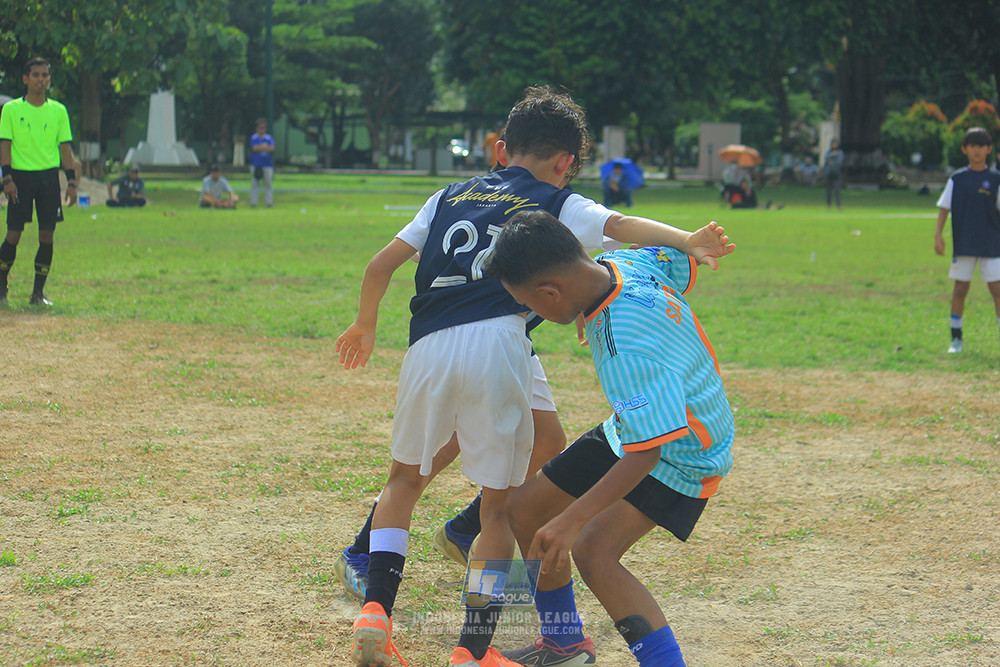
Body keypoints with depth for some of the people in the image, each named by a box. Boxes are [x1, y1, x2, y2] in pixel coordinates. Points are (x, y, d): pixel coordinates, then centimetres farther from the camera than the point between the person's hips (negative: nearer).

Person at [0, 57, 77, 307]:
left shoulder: (58, 111, 9)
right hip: (20, 176, -2)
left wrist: (71, 182, 3)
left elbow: (65, 147, 10)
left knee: (47, 235, -1)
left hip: (49, 176, 2)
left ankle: (38, 293, 6)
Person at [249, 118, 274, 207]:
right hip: (256, 164, -2)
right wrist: (265, 146, -6)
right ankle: (253, 202, 2)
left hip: (267, 164, 2)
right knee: (254, 183, -1)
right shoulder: (253, 137, 3)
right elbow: (254, 148, -11)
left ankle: (269, 202, 3)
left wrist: (259, 147, -10)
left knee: (268, 183, 2)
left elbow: (272, 148, -5)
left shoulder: (269, 138, 10)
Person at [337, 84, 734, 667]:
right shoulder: (556, 204, 14)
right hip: (496, 344, -4)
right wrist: (685, 241, -18)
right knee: (500, 504, 8)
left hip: (428, 350, 4)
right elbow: (620, 225, -5)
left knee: (406, 478, 24)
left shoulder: (450, 197, 24)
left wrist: (366, 326, 35)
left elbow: (382, 264, 21)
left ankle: (377, 608, 8)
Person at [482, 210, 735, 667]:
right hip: (637, 427, 10)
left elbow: (647, 451, -39)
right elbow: (683, 259, 4)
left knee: (593, 550, -27)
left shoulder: (629, 348, -39)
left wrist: (572, 520, -40)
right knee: (525, 508, 13)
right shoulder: (622, 264, -15)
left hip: (683, 457, -10)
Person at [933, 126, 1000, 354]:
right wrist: (938, 234, -3)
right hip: (963, 245, 1)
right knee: (960, 290, 4)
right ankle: (956, 338, 14)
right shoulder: (957, 179, 4)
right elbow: (944, 207, 5)